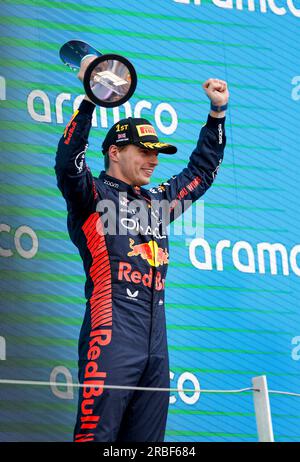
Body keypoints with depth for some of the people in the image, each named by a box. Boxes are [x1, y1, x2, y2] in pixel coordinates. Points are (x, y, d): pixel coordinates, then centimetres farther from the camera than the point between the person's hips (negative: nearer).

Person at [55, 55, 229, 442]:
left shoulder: (158, 201, 24)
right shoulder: (93, 196, 4)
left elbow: (201, 171, 34)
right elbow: (68, 163, -16)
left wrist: (217, 113, 28)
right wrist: (90, 99, -24)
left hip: (156, 347, 7)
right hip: (111, 337, -7)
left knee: (147, 443, 5)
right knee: (97, 436, -15)